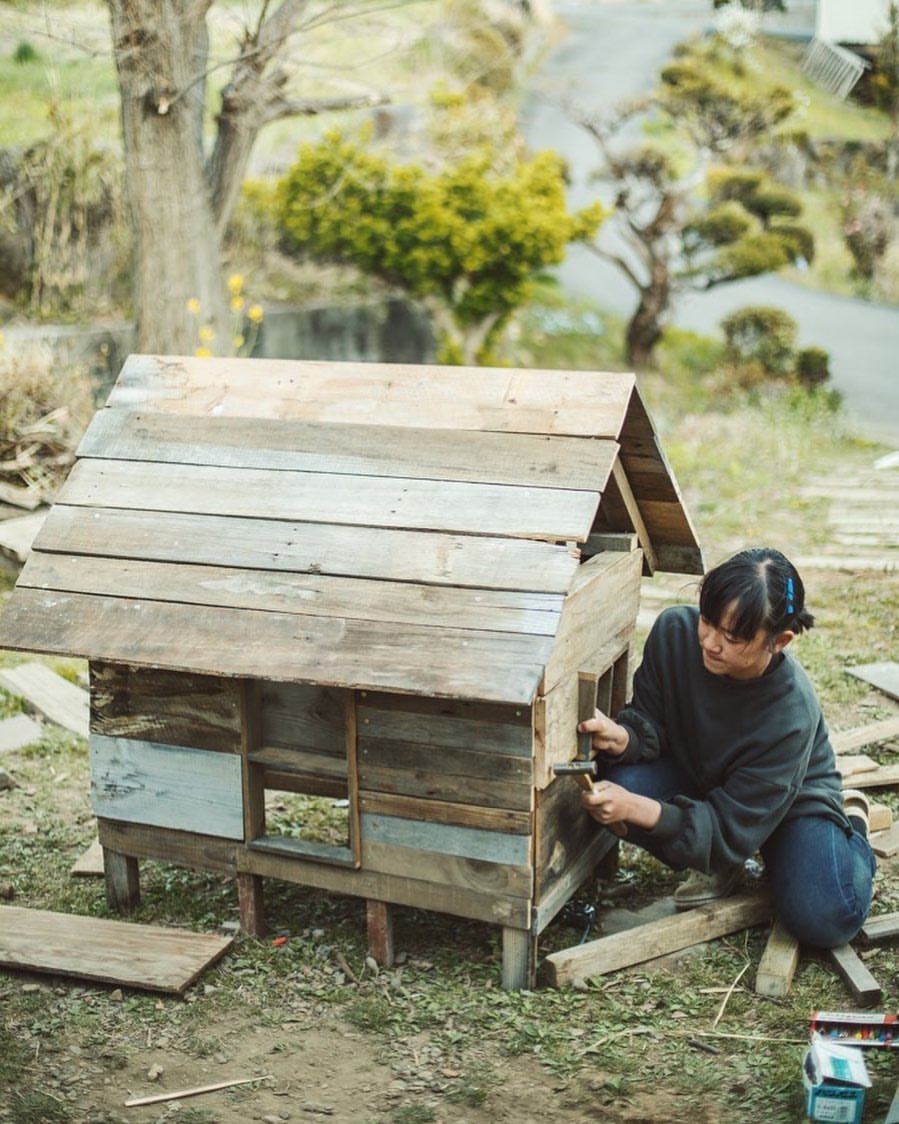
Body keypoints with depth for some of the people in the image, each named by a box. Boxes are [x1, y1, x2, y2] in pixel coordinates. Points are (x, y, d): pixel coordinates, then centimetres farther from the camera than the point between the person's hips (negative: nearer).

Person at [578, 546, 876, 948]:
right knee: (620, 783, -30)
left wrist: (636, 810, -45)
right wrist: (622, 738, -39)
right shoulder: (675, 630, -25)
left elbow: (732, 827, -31)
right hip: (696, 777, 3)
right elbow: (649, 719, -13)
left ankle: (848, 825, 8)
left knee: (823, 920, -29)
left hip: (793, 802, -3)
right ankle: (717, 867, 1)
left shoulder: (792, 715, -35)